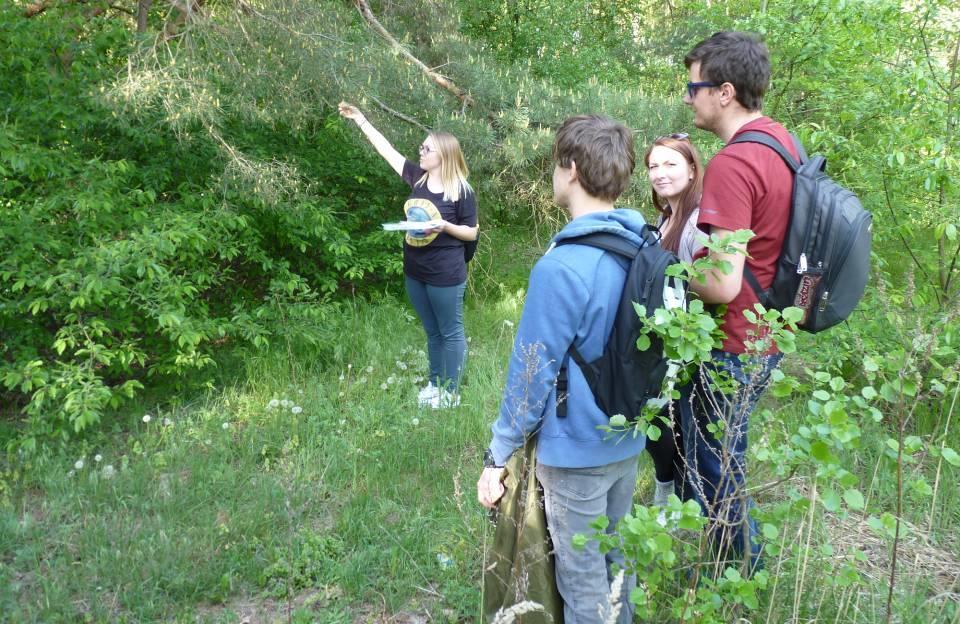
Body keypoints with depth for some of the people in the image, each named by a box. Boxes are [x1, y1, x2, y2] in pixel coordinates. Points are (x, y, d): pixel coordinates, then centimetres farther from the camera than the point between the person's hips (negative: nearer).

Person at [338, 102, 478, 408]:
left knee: (451, 333, 6)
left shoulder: (462, 191, -13)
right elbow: (386, 149, 8)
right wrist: (359, 118, 9)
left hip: (446, 275, -6)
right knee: (432, 332, 19)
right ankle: (435, 384, 32)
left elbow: (472, 232, -6)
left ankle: (452, 393, 16)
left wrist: (444, 226, -23)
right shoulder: (417, 177, 2)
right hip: (415, 271, 6)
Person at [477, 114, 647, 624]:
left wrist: (498, 456, -9)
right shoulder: (644, 247, -2)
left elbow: (532, 374, -20)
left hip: (577, 451, -7)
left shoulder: (562, 267, -26)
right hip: (630, 436, 7)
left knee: (583, 581, 10)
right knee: (616, 555, 25)